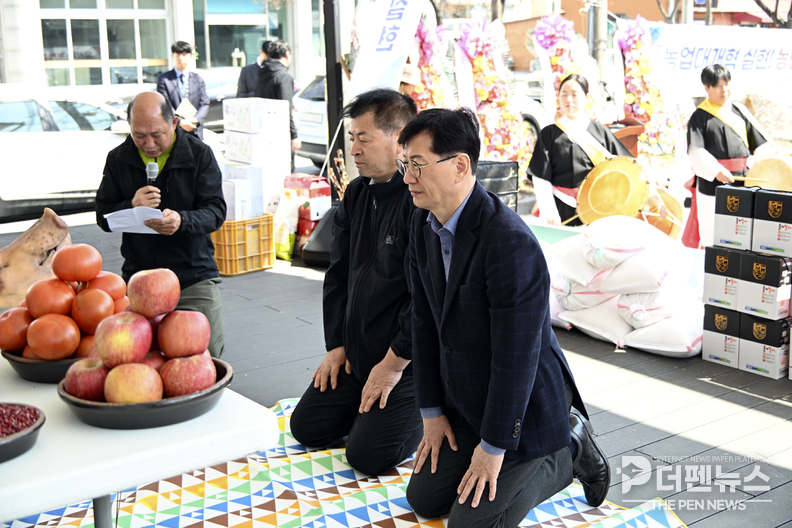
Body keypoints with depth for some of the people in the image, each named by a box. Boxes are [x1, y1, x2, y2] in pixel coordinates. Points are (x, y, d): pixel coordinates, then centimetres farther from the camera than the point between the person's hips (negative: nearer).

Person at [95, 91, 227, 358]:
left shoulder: (199, 154, -3)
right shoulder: (118, 159, 3)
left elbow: (216, 211, -8)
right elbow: (103, 216, 5)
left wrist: (182, 220, -30)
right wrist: (131, 206, -18)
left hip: (194, 273, -2)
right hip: (138, 274, 2)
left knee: (208, 352, -8)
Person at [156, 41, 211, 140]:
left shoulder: (198, 79, 14)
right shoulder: (164, 79, 4)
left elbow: (204, 104, 6)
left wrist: (195, 119, -13)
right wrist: (180, 122, -18)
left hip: (195, 132, 3)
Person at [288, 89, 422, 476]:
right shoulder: (356, 194, 7)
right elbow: (338, 274, 13)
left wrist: (393, 364, -18)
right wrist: (336, 345, 8)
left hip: (407, 358, -8)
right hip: (356, 351, 9)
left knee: (368, 456, -11)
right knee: (307, 428, 10)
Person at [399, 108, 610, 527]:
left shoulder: (510, 241, -30)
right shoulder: (423, 225, -3)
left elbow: (515, 355, -26)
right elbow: (424, 323, 2)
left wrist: (494, 446, -18)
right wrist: (431, 412, 4)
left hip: (523, 409, -8)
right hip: (463, 403, 8)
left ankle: (566, 452, 15)